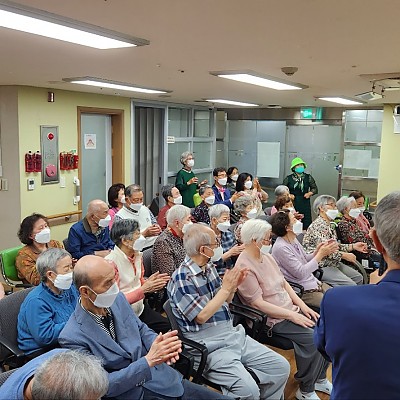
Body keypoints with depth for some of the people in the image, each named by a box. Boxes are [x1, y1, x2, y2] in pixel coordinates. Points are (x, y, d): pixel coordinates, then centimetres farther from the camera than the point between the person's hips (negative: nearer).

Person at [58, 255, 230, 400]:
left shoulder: (118, 299, -1)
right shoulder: (72, 337, -17)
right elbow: (105, 385, -16)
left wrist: (160, 344, -10)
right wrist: (149, 360, -23)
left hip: (160, 379, 6)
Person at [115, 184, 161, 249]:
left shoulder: (145, 209, 13)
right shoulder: (120, 217, -7)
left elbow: (154, 222, 25)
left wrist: (157, 227, 1)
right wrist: (144, 234, -18)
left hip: (155, 245, 7)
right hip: (138, 250, -7)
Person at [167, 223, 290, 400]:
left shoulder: (209, 267, 9)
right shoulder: (181, 278, -16)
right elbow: (201, 316, -20)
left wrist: (233, 286, -1)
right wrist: (226, 288, -15)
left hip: (234, 335, 8)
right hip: (210, 346, -8)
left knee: (281, 367, 1)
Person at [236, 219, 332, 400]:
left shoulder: (267, 256, 9)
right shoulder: (244, 267, -18)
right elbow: (259, 304, -20)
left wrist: (303, 306, 2)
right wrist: (292, 316, -19)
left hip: (291, 309, 9)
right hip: (272, 319, -9)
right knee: (312, 339, -22)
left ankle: (319, 378, 16)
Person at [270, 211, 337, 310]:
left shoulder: (293, 240, 7)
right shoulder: (281, 247, -21)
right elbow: (301, 273, -22)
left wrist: (317, 251, -4)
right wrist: (320, 254, -18)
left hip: (315, 282, 9)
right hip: (304, 292, -9)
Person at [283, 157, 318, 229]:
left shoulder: (308, 177, 6)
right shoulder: (288, 178, 3)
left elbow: (315, 189, 14)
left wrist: (309, 193, -4)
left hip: (305, 205, 1)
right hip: (292, 204, -1)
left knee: (307, 223, -2)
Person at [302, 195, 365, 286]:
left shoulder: (330, 225, 16)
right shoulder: (318, 225, -17)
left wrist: (353, 246, 6)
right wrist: (344, 255, -18)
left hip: (333, 263, 11)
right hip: (322, 266, -11)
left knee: (358, 277, 10)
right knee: (351, 285, -18)